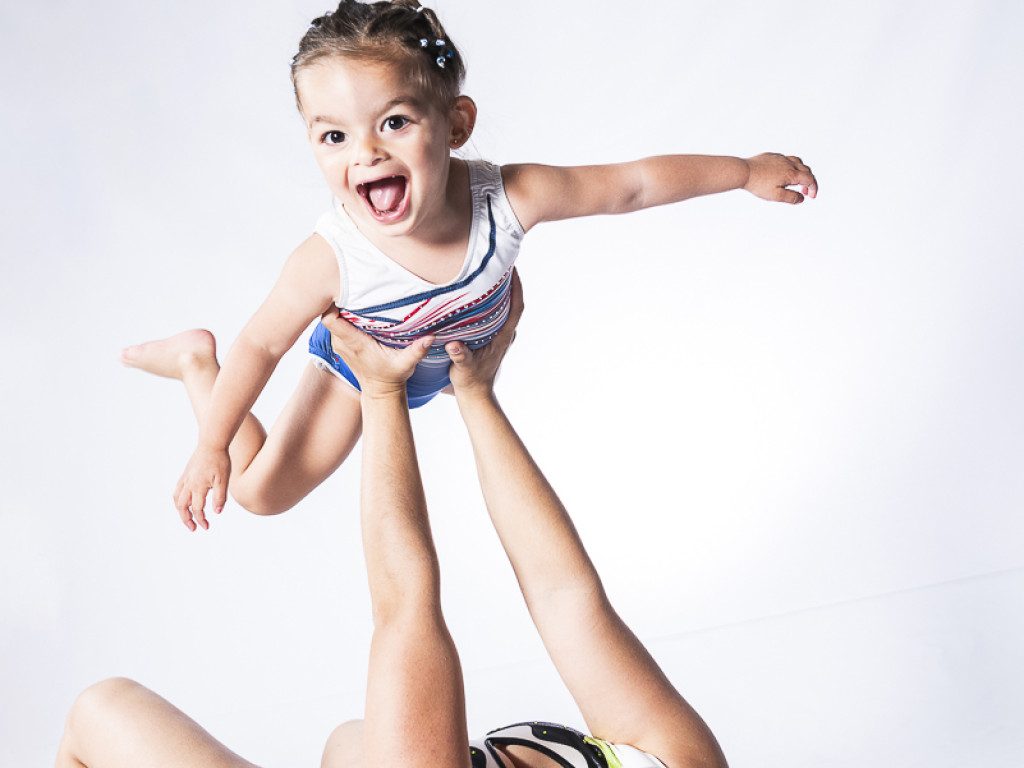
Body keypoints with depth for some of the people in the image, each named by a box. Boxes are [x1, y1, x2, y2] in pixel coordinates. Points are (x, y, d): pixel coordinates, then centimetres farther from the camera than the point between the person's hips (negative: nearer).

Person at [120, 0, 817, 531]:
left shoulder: (508, 201, -40)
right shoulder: (329, 261, -44)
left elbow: (634, 184, -27)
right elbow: (263, 344, -26)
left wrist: (749, 171, -17)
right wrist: (213, 445, -19)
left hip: (465, 362, 3)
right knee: (260, 490, -1)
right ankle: (198, 359, 20)